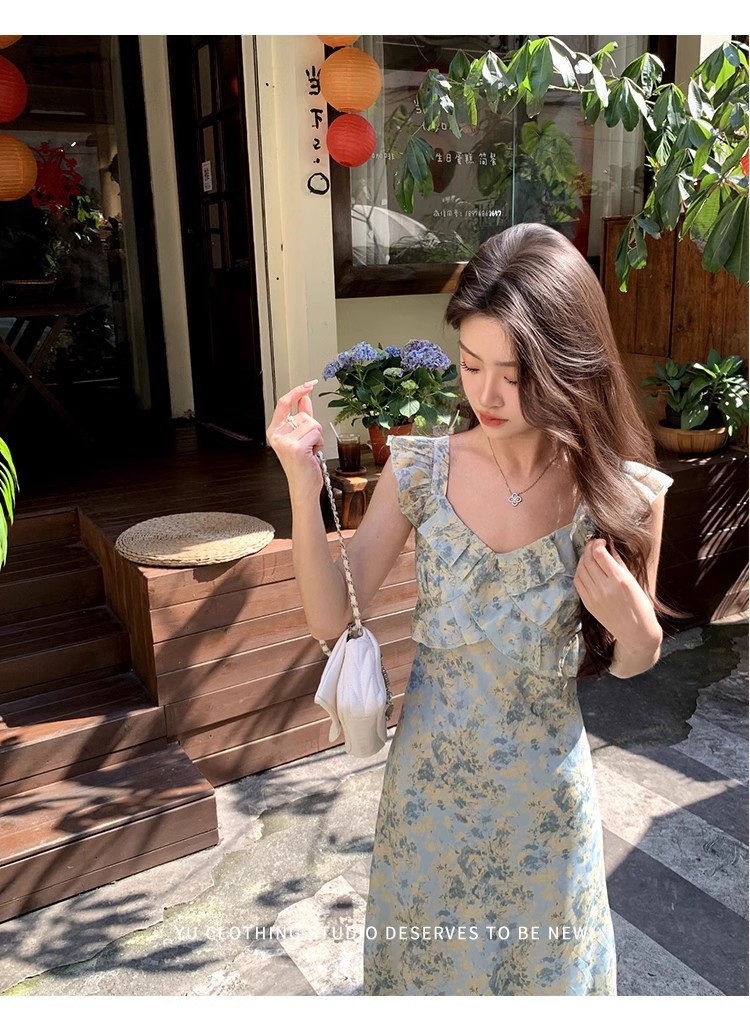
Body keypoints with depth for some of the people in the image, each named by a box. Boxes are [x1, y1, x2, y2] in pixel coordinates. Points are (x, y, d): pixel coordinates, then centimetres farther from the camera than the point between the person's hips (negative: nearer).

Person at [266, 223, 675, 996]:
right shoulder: (420, 469, -13)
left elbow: (628, 665, -1)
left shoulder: (621, 495, -16)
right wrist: (304, 484, -24)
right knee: (424, 959, 25)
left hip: (544, 790, -1)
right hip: (428, 777, 2)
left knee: (540, 964, 24)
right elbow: (331, 618, -13)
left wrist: (634, 624, -24)